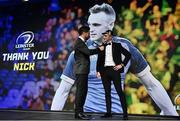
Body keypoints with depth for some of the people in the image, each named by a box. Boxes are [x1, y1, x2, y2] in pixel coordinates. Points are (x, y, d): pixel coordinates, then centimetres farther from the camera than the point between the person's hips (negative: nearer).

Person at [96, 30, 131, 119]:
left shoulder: (117, 45, 5)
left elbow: (128, 55, 3)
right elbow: (99, 60, 14)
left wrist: (122, 65, -5)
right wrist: (98, 71, 3)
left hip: (114, 70, -4)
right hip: (104, 71, 4)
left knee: (119, 91, -6)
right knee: (107, 92, 6)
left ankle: (125, 112, -1)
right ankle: (108, 112, 11)